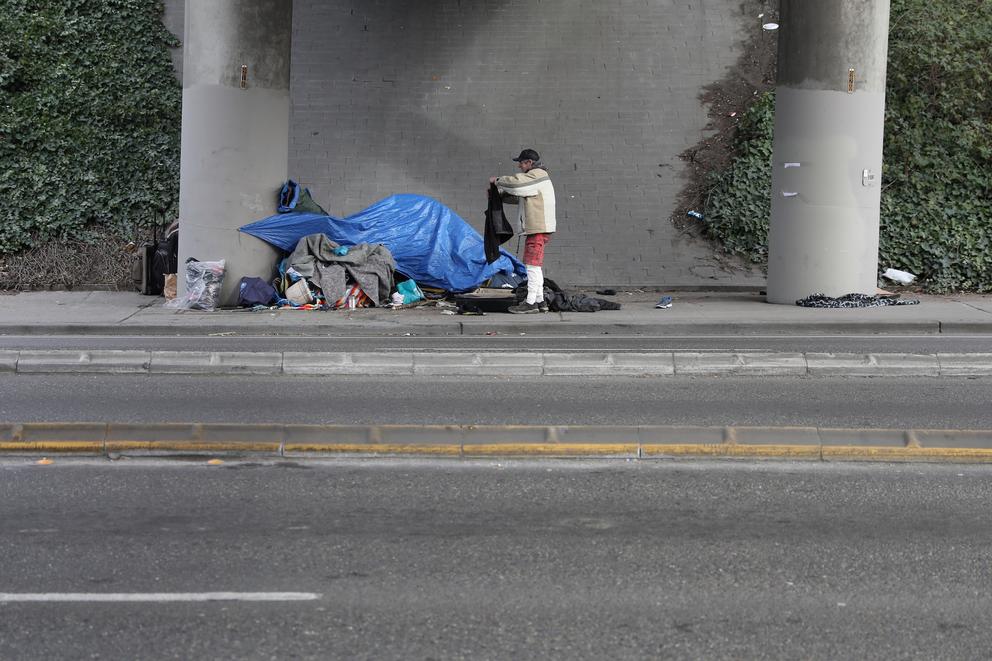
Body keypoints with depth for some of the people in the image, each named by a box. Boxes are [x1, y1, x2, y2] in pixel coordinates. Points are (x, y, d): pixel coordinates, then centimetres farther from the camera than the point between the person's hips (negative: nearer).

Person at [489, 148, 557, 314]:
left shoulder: (537, 175, -10)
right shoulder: (533, 178, 24)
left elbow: (516, 183, -24)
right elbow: (517, 197, 27)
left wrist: (498, 181, -7)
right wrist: (498, 193, 13)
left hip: (539, 228, -11)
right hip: (536, 228, 11)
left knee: (532, 264, -12)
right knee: (535, 265, 14)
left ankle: (530, 303, -14)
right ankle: (539, 300, 18)